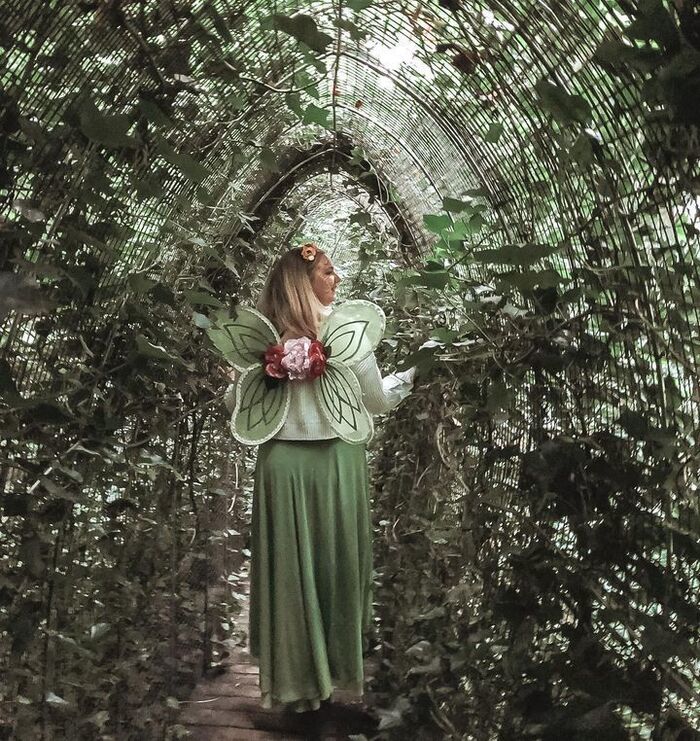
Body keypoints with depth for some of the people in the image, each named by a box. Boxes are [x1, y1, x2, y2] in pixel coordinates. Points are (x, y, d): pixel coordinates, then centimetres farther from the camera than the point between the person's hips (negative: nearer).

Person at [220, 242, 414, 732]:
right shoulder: (348, 328, -6)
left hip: (281, 463, 3)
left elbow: (234, 402, 8)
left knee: (288, 568, 11)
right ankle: (336, 673, 26)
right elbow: (377, 401, -1)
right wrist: (407, 378, 18)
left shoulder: (265, 337, 2)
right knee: (336, 563, 12)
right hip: (333, 462, -2)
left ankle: (294, 680, 23)